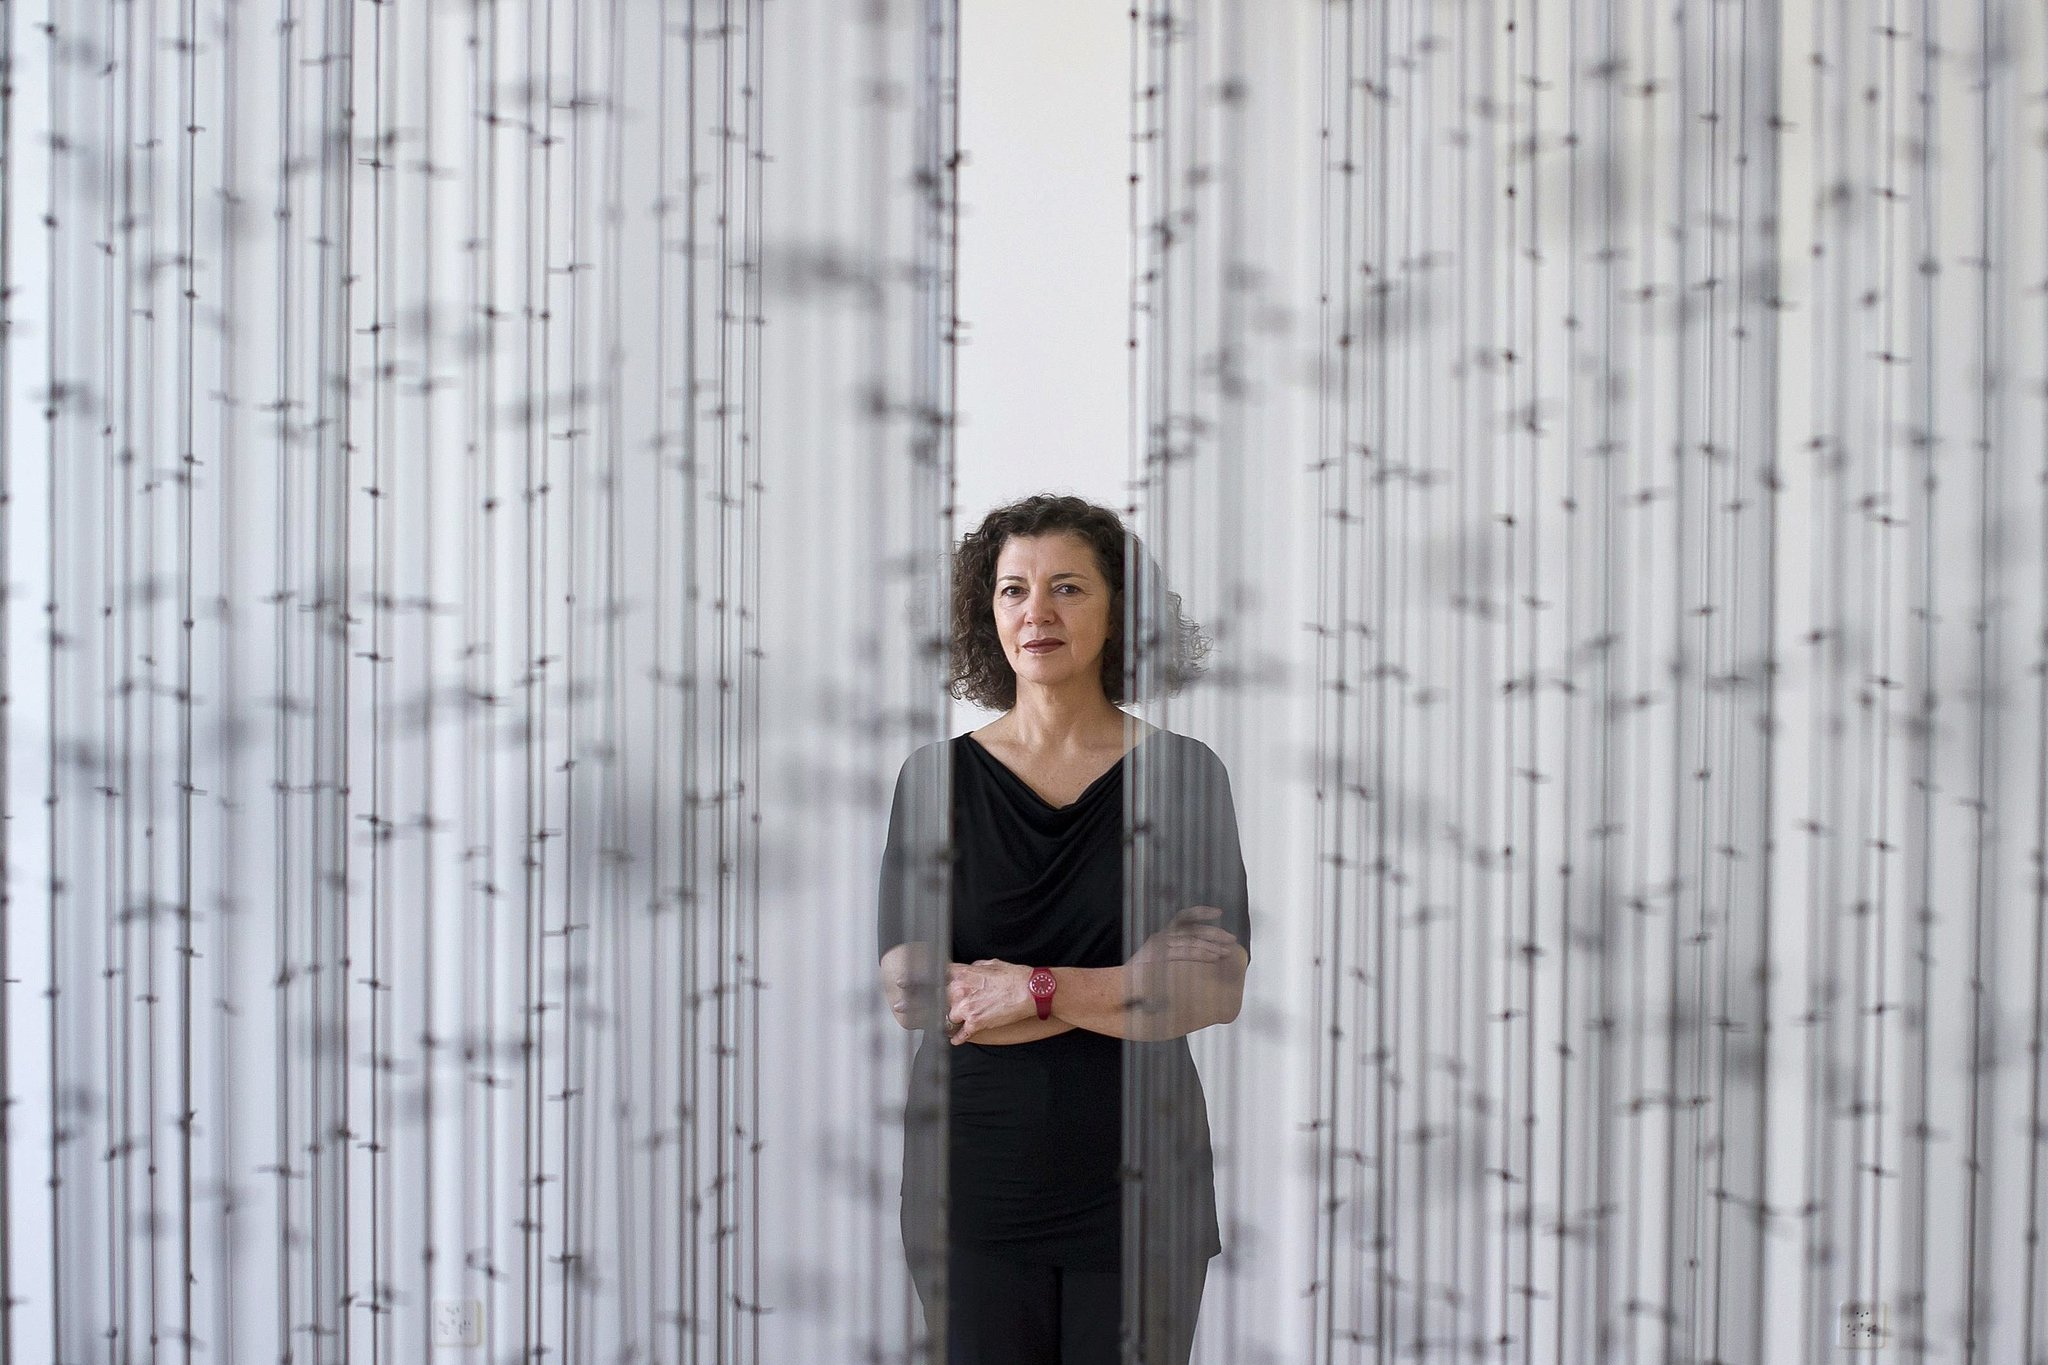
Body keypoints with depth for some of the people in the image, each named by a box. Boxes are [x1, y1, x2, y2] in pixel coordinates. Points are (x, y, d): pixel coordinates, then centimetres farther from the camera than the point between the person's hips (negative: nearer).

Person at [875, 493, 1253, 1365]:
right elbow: (909, 989, -9)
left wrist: (1035, 989, -15)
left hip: (1135, 1184, 0)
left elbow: (1217, 989, -8)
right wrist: (1129, 992, -13)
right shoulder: (938, 776, 1)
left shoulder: (1182, 773, 1)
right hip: (974, 1172, 0)